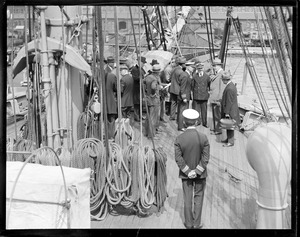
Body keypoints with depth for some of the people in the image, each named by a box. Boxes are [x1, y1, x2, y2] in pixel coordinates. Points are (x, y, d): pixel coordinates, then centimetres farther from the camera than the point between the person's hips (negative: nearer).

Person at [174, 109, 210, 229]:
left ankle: (189, 223, 25)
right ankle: (197, 224, 23)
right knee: (198, 198, 15)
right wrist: (197, 171, -11)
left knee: (187, 199, 14)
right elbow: (206, 158, -15)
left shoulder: (179, 139, -13)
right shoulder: (203, 137, -14)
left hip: (185, 174, 0)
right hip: (200, 174, 0)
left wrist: (188, 172, -10)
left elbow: (178, 158, -14)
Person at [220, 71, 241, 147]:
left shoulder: (229, 88, -26)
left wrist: (227, 112, -19)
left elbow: (229, 102, -23)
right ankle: (229, 139, 32)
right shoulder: (231, 85, 6)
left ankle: (231, 142, 9)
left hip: (230, 111, -10)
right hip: (231, 110, 10)